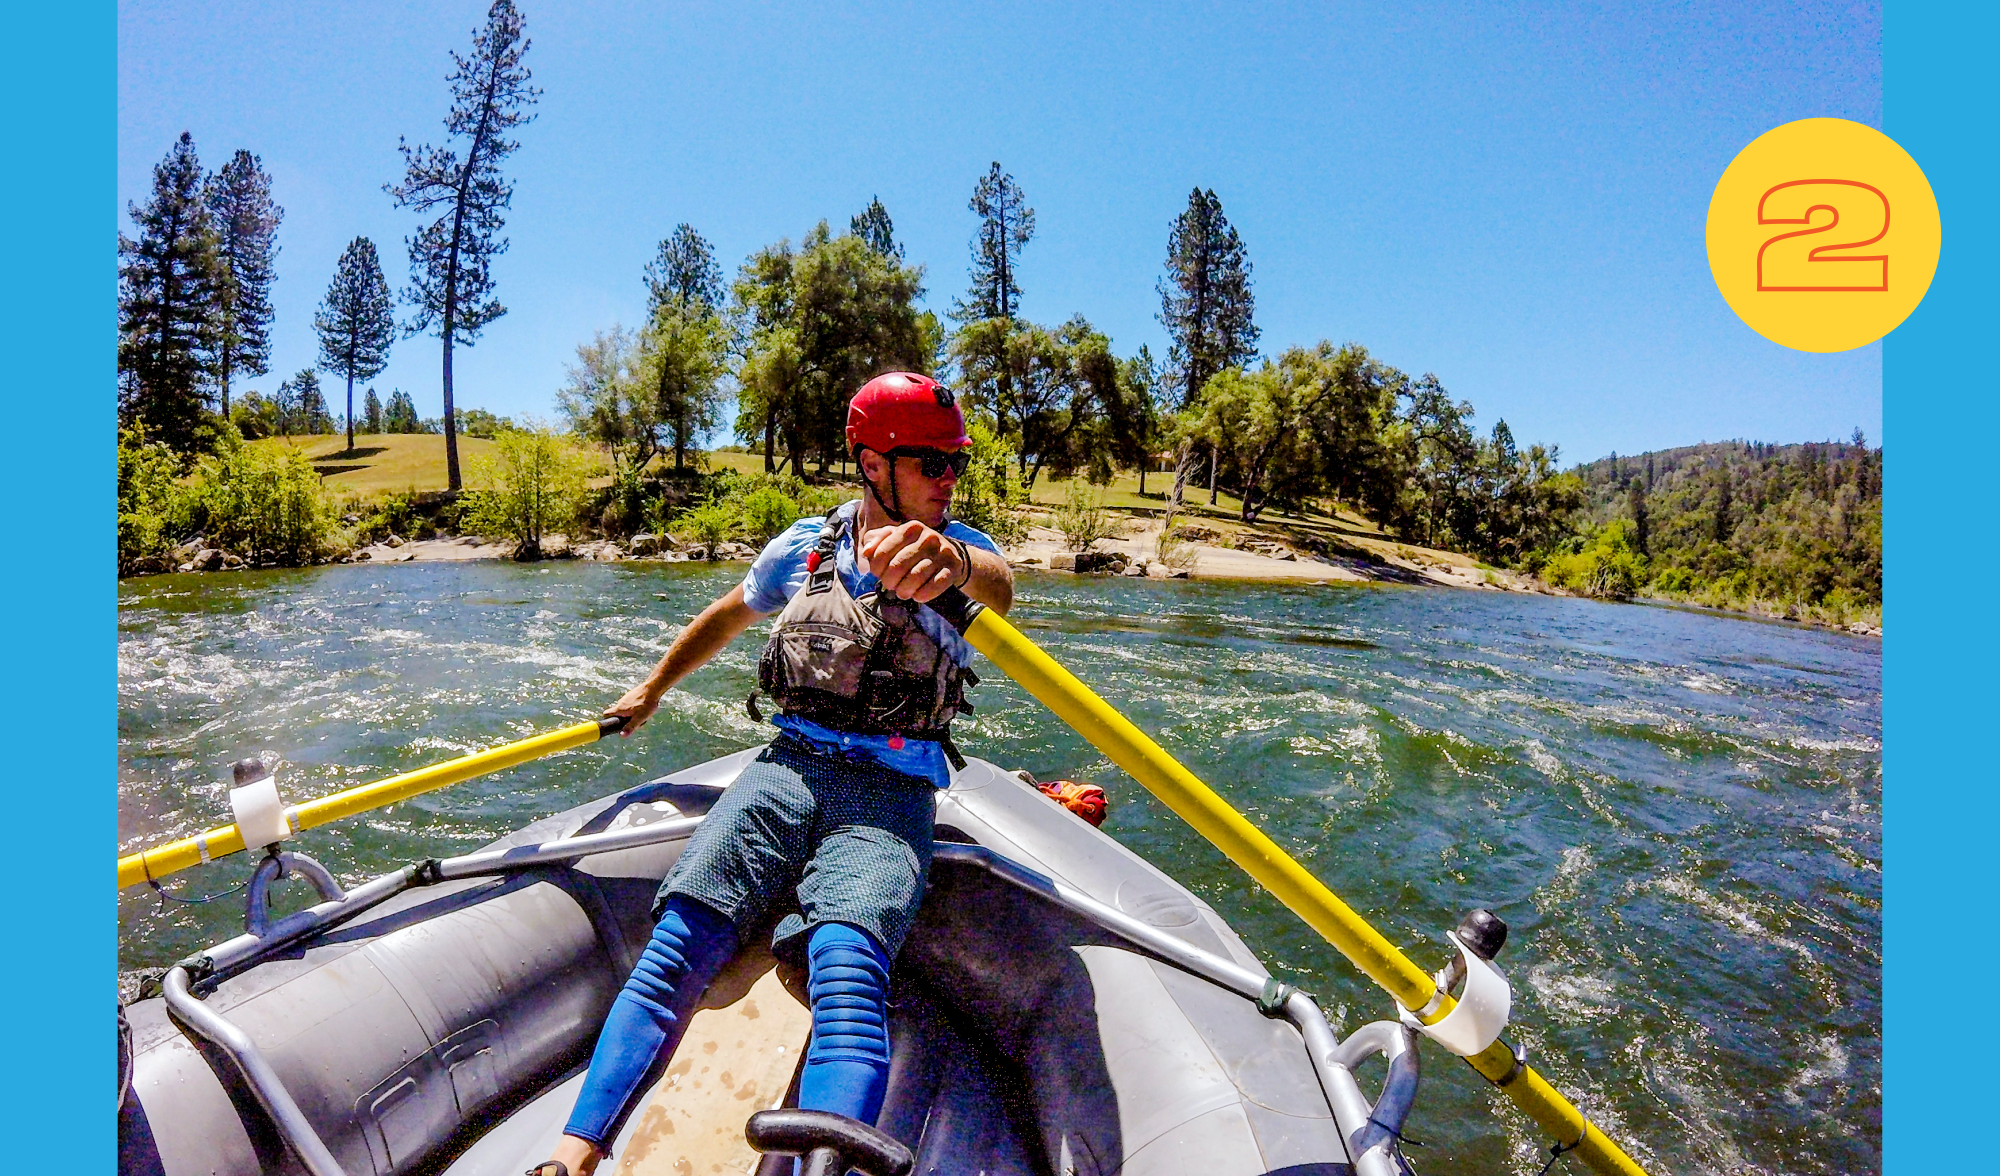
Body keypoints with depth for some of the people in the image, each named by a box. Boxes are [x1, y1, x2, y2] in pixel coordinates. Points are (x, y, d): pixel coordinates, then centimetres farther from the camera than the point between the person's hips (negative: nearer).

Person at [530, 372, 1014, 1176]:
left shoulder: (964, 551, 2)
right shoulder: (805, 548, 10)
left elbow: (997, 586, -24)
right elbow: (726, 615, 29)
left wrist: (951, 560, -49)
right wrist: (652, 689, 40)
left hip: (892, 794, -3)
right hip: (789, 768, 3)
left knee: (848, 968, -30)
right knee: (678, 944, -20)